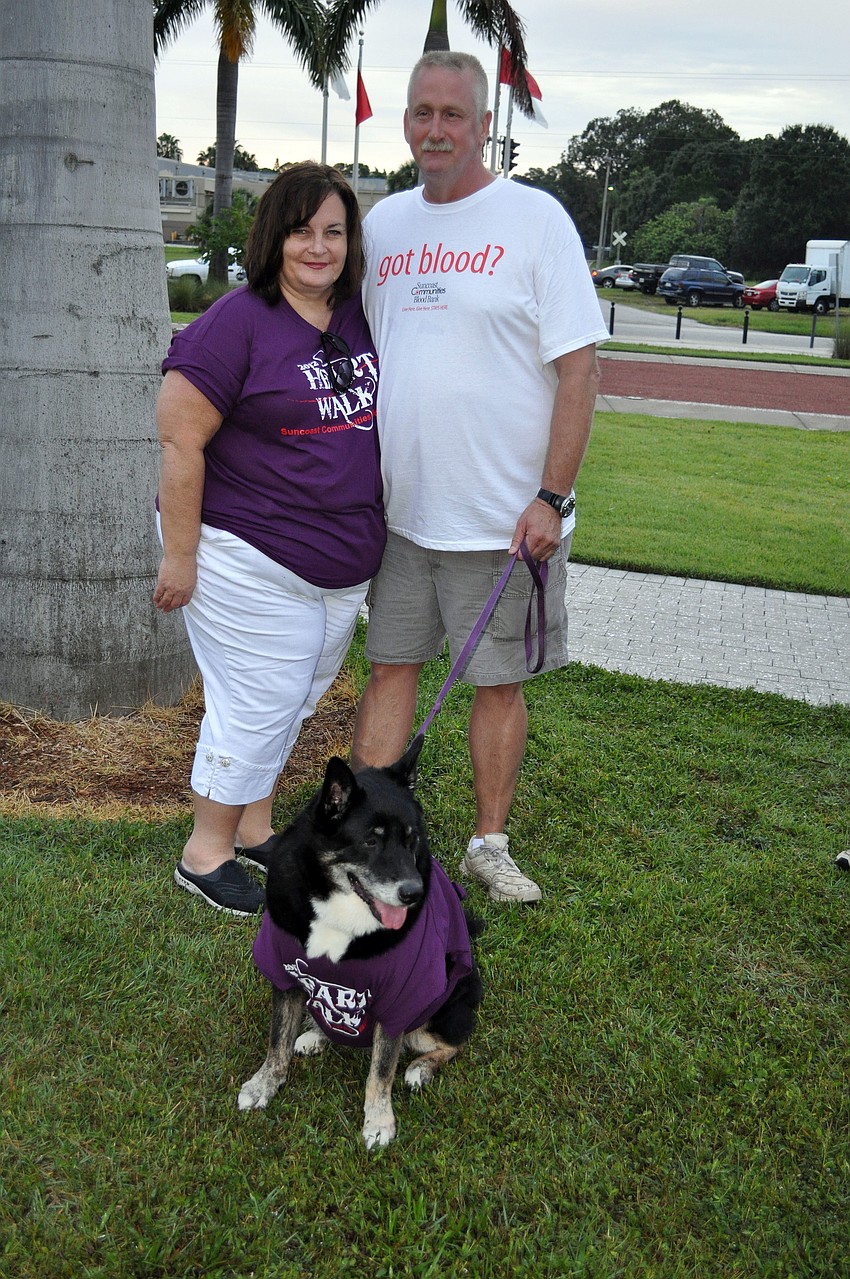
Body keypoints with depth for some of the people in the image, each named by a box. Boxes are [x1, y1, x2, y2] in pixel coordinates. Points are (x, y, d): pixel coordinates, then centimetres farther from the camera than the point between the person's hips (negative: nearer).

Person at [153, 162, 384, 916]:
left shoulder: (363, 317, 6)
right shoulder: (238, 324, -14)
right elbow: (180, 440, -16)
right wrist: (180, 555, -16)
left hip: (346, 563, 7)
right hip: (250, 562, -7)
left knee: (295, 700, 16)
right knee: (258, 704, 0)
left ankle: (254, 829, 34)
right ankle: (207, 853, 19)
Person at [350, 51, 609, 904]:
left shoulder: (534, 219, -5)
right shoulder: (383, 222, 10)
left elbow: (577, 366, -9)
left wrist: (551, 497, -15)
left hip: (504, 514, -4)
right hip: (398, 508, 4)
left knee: (500, 681, 6)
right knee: (390, 666, 10)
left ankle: (489, 842, 22)